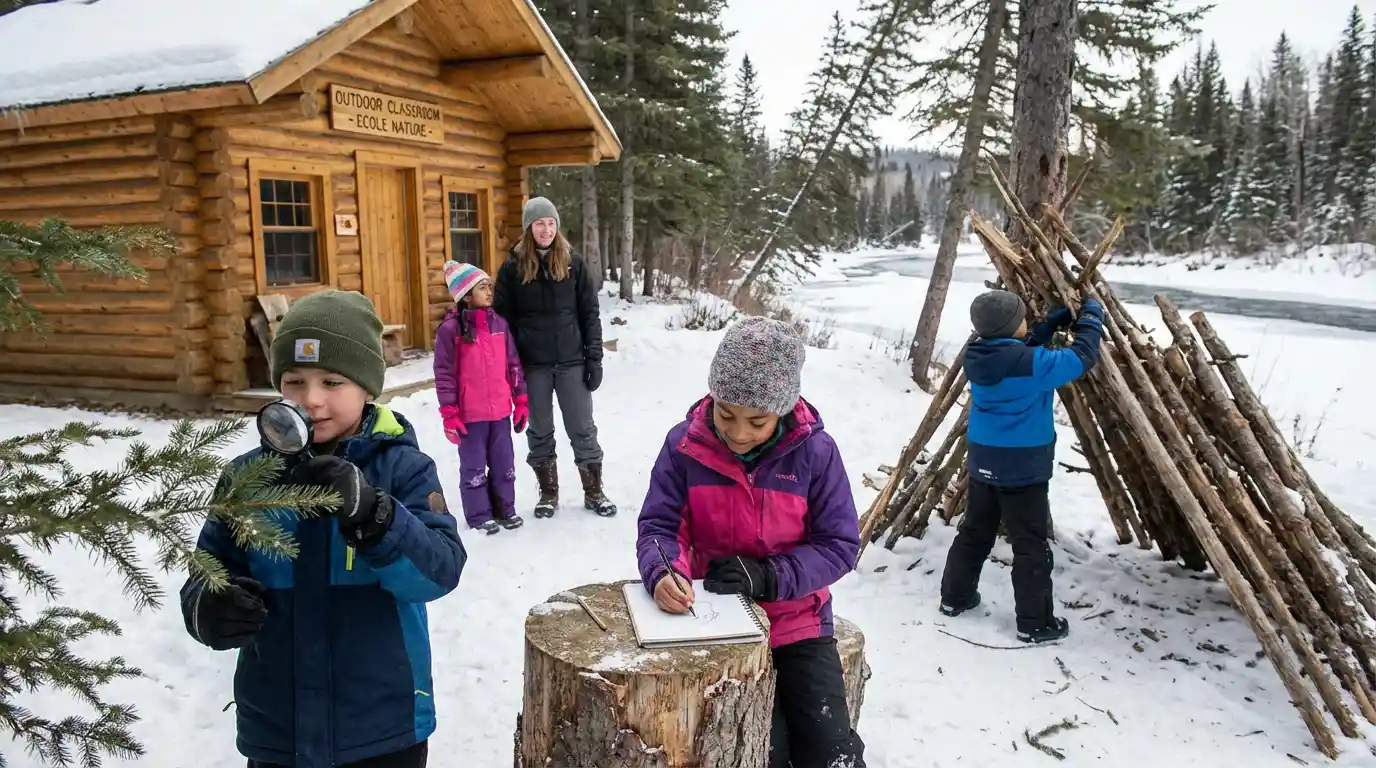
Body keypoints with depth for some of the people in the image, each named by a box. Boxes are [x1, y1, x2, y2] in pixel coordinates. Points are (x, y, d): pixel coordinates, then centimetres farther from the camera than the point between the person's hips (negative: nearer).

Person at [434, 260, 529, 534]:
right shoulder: (451, 329, -10)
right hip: (470, 414, -4)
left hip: (501, 411, 4)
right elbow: (444, 374, -9)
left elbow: (513, 365, 10)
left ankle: (505, 508, 29)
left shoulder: (499, 323, 5)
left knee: (504, 463, 13)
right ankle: (479, 515, 21)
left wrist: (521, 401, 9)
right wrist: (449, 413, -10)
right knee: (474, 466, 8)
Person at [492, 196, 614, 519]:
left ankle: (594, 492, 19)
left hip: (571, 361, 0)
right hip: (533, 365, 0)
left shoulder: (573, 262, 1)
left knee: (582, 428, 6)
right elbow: (503, 317, 2)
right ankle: (548, 493, 24)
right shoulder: (513, 267, -1)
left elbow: (590, 313, 3)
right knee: (540, 431, 10)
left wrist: (594, 358, -3)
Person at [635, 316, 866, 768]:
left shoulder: (815, 452, -15)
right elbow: (659, 526, -7)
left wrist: (768, 577, -23)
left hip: (798, 621, 0)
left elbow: (839, 544, -10)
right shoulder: (684, 445, -12)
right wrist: (663, 573, -29)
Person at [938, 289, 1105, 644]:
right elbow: (1082, 357, -12)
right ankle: (1035, 623, 13)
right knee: (1032, 546, 4)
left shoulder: (976, 356, -1)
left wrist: (1057, 320, 14)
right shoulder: (1030, 364, -22)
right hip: (1023, 468, -7)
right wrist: (1091, 313, 2)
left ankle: (955, 597, 33)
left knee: (974, 531, 21)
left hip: (983, 462, 7)